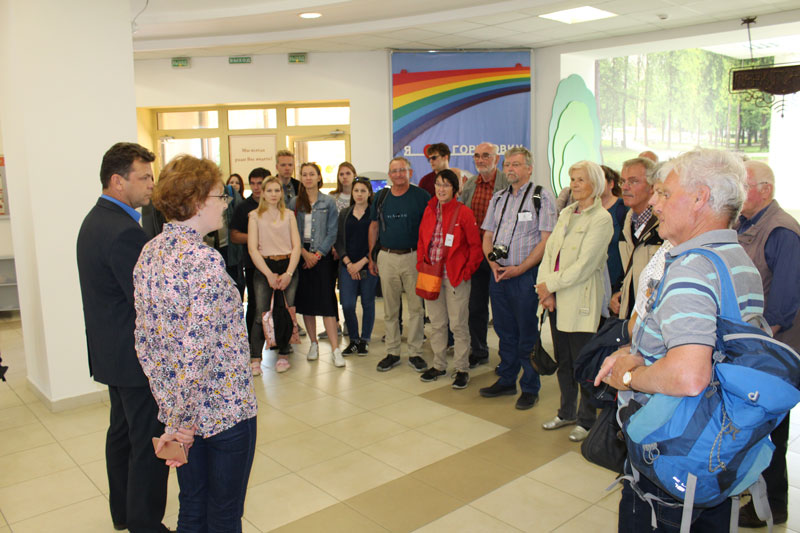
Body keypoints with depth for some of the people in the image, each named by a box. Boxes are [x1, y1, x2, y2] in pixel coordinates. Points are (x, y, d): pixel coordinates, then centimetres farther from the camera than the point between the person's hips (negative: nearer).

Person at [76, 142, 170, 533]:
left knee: (122, 431, 23)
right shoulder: (124, 231, -24)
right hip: (138, 357, -11)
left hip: (111, 351, 11)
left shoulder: (94, 220, 9)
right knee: (150, 444, 2)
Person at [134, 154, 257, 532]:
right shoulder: (204, 260, -23)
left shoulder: (150, 253, 1)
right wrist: (179, 423, -14)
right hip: (223, 408, -7)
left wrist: (172, 410, 6)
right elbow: (198, 349, -26)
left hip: (177, 406, 8)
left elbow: (145, 341, 4)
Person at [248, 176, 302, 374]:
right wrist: (269, 274, -11)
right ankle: (255, 359, 1)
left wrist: (288, 273, -9)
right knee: (261, 314, -8)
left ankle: (283, 355, 13)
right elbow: (253, 248, -3)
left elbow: (296, 246, 4)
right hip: (264, 268, -2)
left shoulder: (289, 216, 11)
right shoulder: (255, 216, 5)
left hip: (288, 267, 2)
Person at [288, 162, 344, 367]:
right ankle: (313, 344, 19)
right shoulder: (294, 202, 7)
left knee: (326, 301, -7)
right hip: (301, 256, 3)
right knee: (306, 301, 6)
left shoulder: (329, 202, 2)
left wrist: (317, 254, -9)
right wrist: (304, 253, -9)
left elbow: (332, 233, -1)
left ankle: (335, 349, -6)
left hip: (323, 256, -2)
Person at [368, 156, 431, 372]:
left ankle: (415, 352, 14)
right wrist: (371, 257, 10)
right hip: (387, 257, 3)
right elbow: (374, 227, 13)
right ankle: (392, 352, 19)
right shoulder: (381, 197, 8)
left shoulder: (421, 196, -2)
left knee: (415, 307, 3)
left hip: (413, 256, -3)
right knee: (390, 309, 8)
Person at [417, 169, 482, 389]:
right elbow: (421, 241, 16)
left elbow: (476, 246, -6)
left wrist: (467, 272, -10)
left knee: (458, 325, 0)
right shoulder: (429, 211, 9)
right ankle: (438, 365, 27)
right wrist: (421, 265, 6)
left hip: (455, 277, -5)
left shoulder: (463, 212, -7)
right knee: (436, 323, 14)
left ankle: (462, 369, 13)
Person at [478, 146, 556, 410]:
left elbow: (546, 240, -10)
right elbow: (487, 235, 15)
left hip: (526, 275, -5)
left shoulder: (542, 197, -4)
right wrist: (492, 262, -4)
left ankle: (530, 388, 15)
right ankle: (506, 380, 28)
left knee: (528, 334, 2)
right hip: (498, 274, 6)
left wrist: (519, 268, -15)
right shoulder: (498, 198, 14)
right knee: (505, 331, 15)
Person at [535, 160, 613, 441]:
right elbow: (549, 251, 8)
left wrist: (549, 284, -13)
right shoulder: (566, 213, 13)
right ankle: (566, 412, 32)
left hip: (580, 300, -7)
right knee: (563, 360, 16)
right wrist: (545, 289, -4)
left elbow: (584, 266, -16)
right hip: (556, 298, 7)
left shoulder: (601, 218, -9)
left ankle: (586, 420, 19)